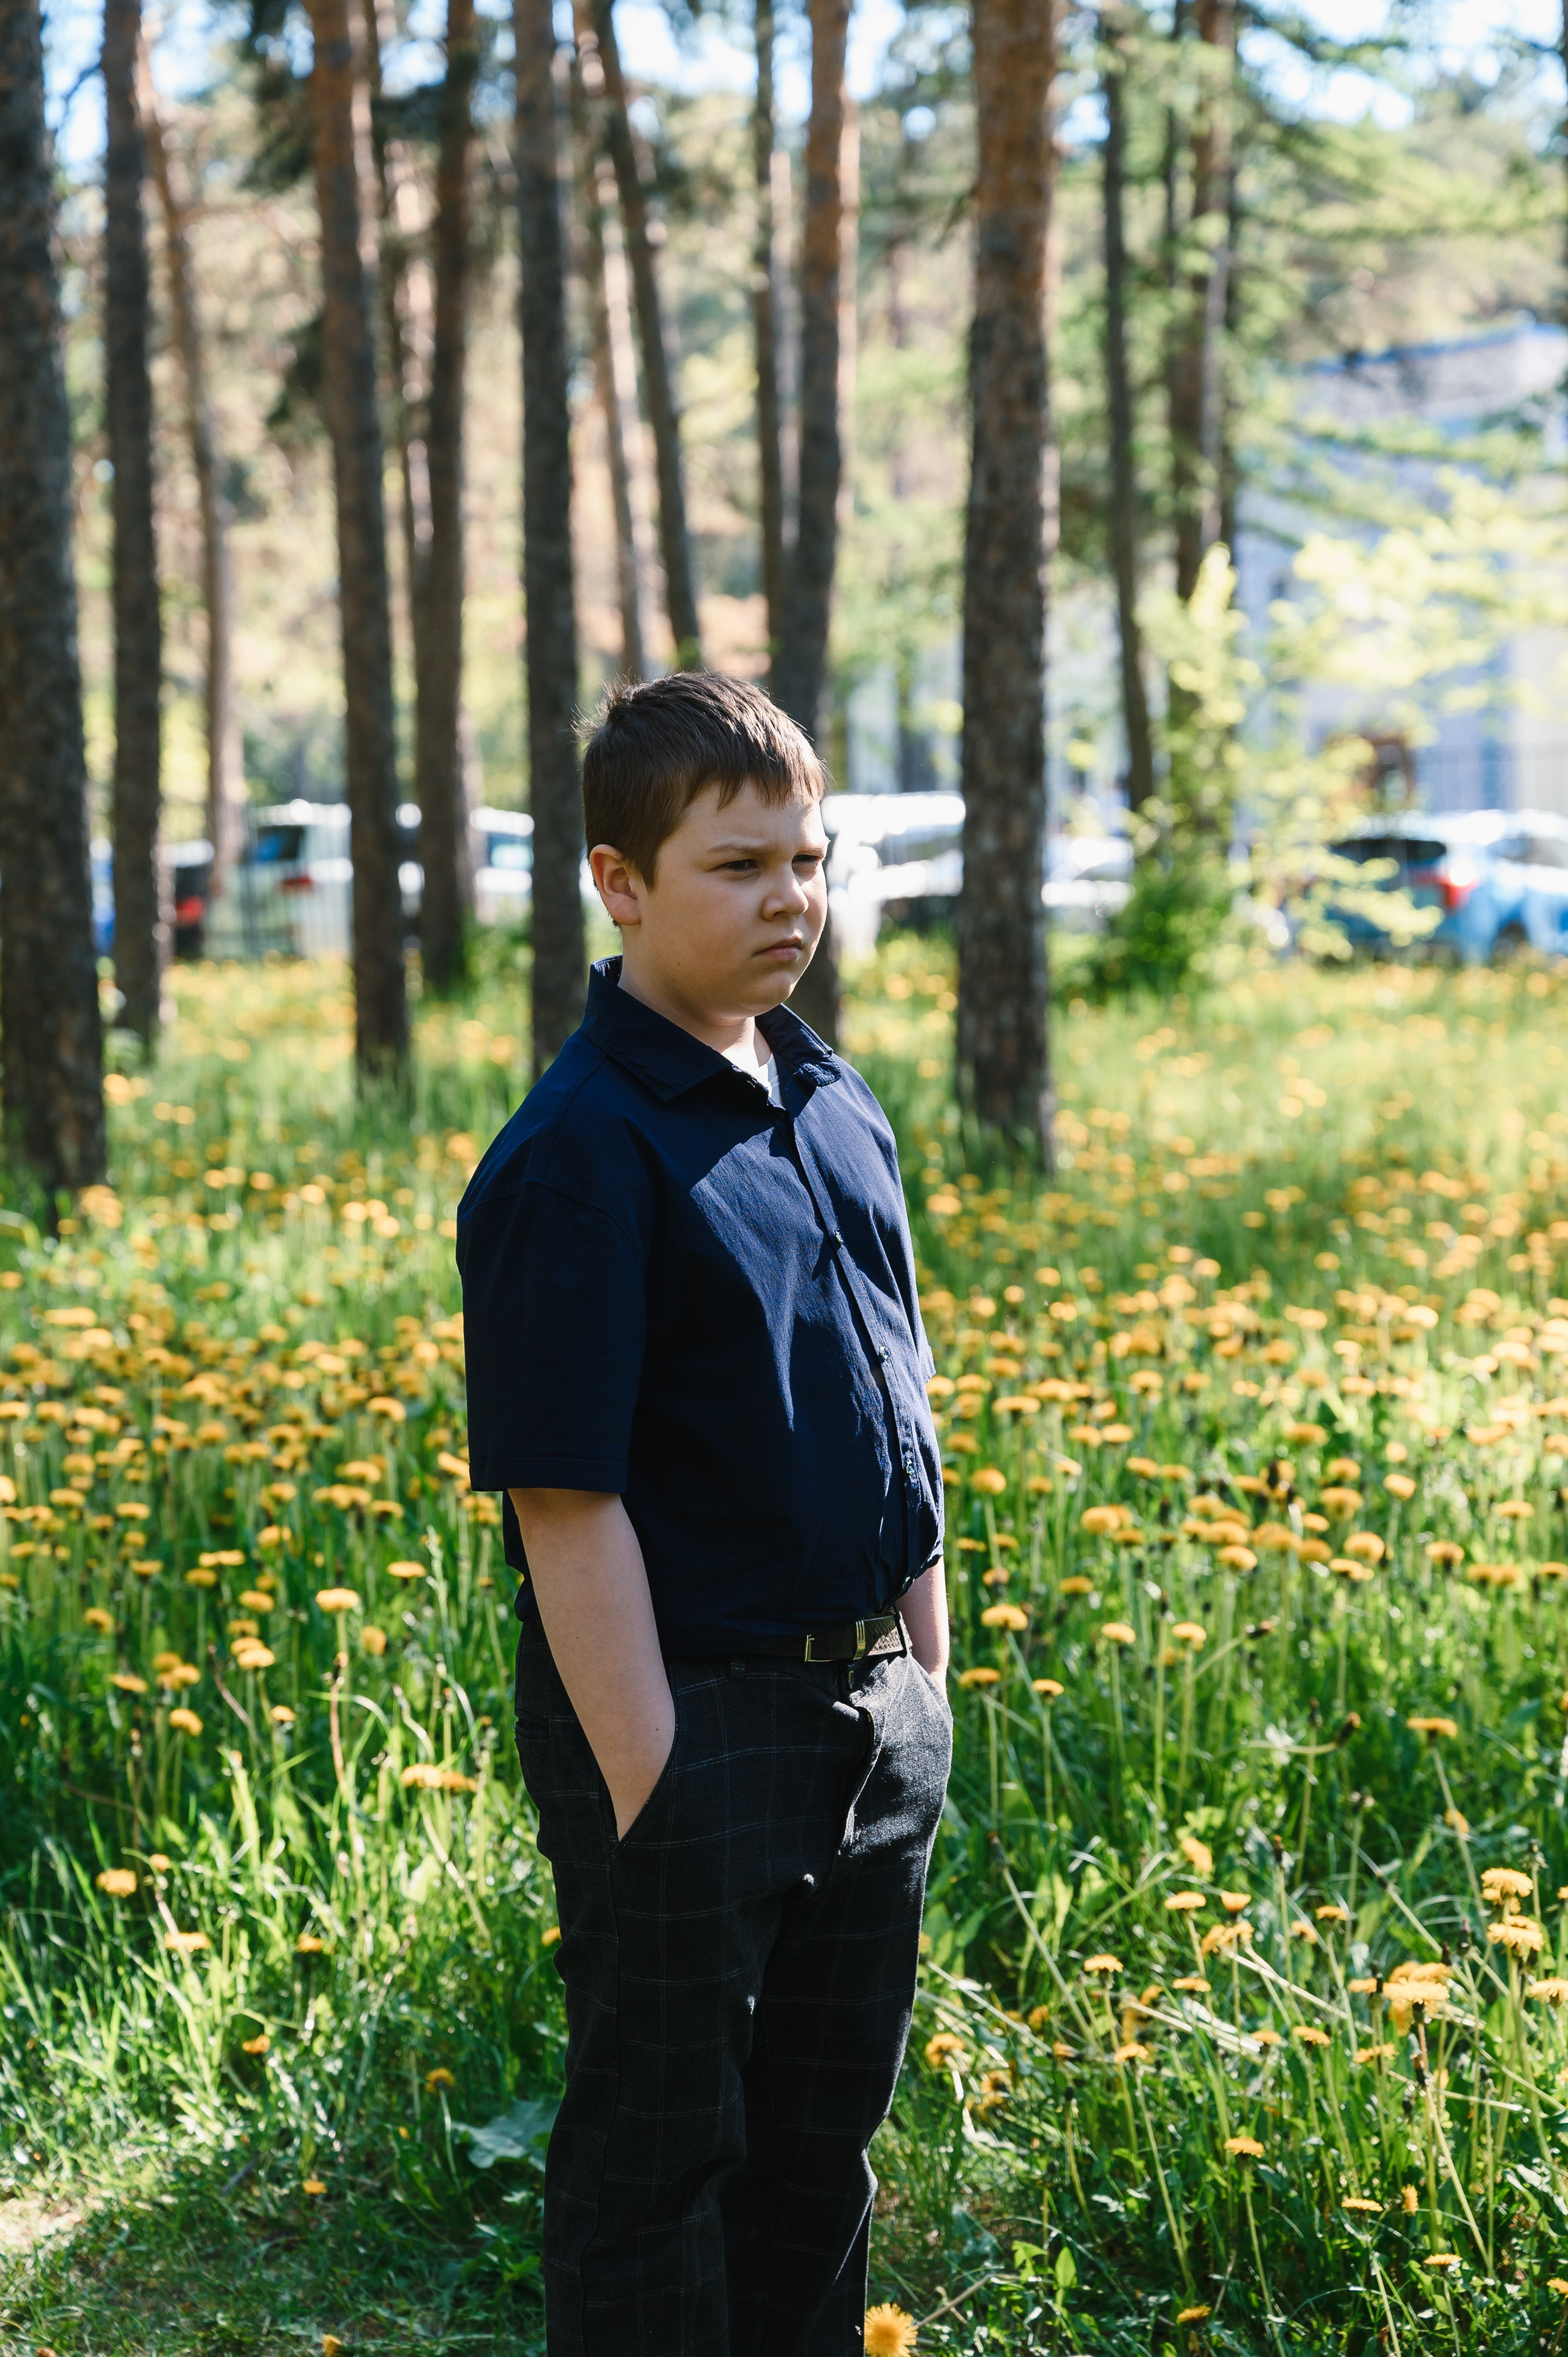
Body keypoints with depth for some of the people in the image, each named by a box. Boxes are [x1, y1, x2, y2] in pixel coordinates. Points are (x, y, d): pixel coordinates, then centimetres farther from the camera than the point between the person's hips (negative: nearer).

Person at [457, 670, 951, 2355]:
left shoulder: (839, 1113, 8)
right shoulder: (581, 1156, -16)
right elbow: (567, 1499, -19)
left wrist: (927, 1686, 15)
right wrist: (645, 1788, -20)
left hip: (869, 1713, 8)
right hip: (686, 1720, -7)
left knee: (828, 2128, 19)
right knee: (660, 2149, 7)